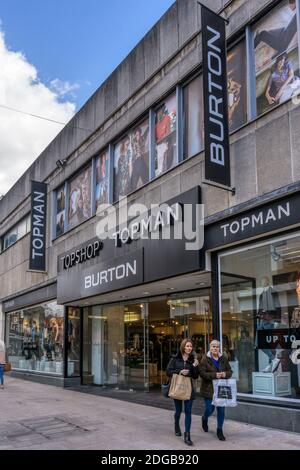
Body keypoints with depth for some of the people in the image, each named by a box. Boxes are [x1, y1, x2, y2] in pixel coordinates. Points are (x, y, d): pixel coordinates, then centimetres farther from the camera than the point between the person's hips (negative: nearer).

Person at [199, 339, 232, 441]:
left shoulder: (224, 359, 5)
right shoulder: (205, 359, -8)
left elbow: (230, 371, 9)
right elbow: (202, 373, -14)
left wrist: (225, 374, -14)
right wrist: (215, 375, -23)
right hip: (209, 389, -3)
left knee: (221, 410, 4)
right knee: (209, 409, 4)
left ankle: (219, 430, 21)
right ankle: (204, 419, 39)